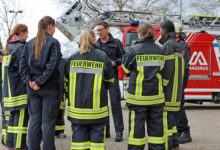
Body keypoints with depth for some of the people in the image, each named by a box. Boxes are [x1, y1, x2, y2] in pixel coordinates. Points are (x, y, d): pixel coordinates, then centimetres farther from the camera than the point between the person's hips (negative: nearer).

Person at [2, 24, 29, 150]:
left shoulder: (8, 48, 17)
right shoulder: (20, 48, -11)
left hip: (9, 89, 9)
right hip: (20, 89, -9)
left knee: (13, 117, 13)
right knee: (22, 118, -7)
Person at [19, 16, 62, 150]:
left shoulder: (30, 43, 9)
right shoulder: (53, 43, -8)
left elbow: (23, 65, 2)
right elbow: (52, 65, -17)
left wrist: (28, 80, -3)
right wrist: (40, 81, -14)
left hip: (32, 88, 5)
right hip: (50, 88, -5)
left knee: (34, 121, 10)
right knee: (48, 122, 1)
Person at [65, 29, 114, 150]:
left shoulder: (72, 58, 1)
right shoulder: (103, 57, -4)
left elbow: (66, 79, 9)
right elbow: (109, 81, 6)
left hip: (76, 107, 2)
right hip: (97, 107, -2)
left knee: (78, 136, 8)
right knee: (97, 135, 6)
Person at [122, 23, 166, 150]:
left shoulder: (133, 50, -9)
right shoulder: (160, 51, 4)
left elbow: (126, 69, 4)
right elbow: (160, 69, 11)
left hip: (138, 96, -4)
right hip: (156, 95, 4)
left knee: (137, 126, 3)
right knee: (156, 125, 10)